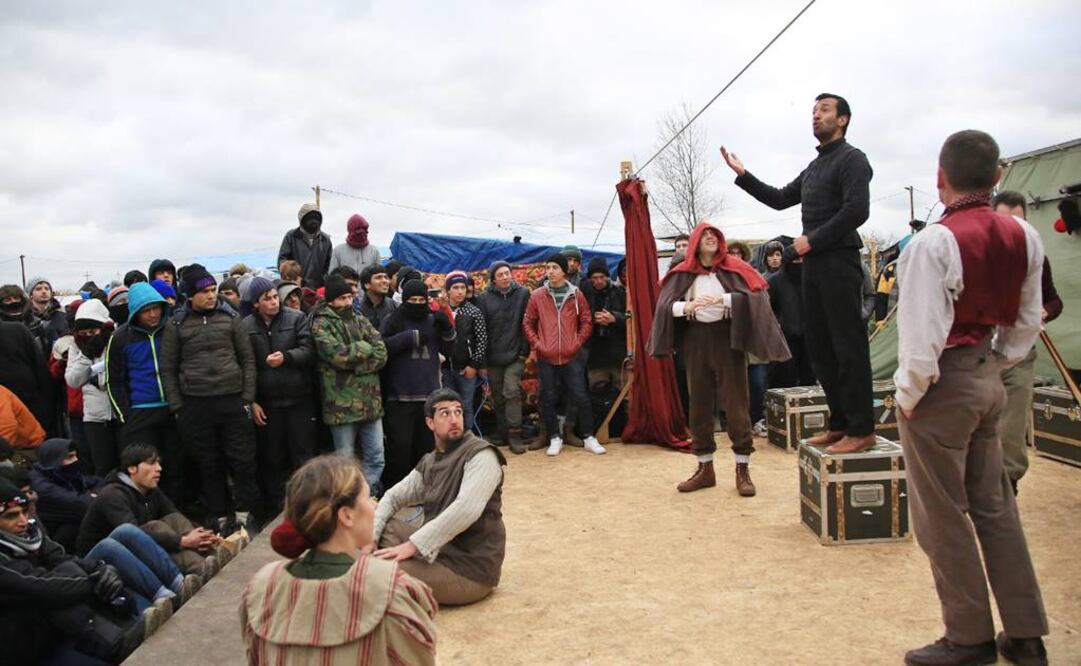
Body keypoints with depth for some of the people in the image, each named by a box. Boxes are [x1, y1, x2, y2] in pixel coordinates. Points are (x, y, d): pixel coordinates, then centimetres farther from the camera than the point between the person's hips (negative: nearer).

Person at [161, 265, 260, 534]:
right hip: (195, 404, 0)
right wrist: (177, 407, 0)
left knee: (242, 460, -1)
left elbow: (247, 359, 7)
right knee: (209, 465, 7)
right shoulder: (176, 324, 3)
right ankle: (221, 518, 18)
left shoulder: (230, 318, 5)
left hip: (232, 400, 0)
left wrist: (248, 398, 1)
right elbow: (168, 368, 5)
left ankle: (244, 514, 12)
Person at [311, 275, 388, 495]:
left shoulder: (361, 321, 12)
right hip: (342, 402, -5)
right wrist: (365, 347, -5)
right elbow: (338, 355, -20)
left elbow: (382, 354, 1)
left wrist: (353, 363, -12)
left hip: (371, 399, 5)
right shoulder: (321, 325, -4)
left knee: (376, 459, 10)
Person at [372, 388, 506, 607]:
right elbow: (393, 497, 10)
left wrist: (413, 545, -30)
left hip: (470, 567, -8)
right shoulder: (430, 462, 10)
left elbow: (466, 509, -29)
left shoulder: (480, 455, -16)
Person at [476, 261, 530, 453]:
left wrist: (525, 351, -6)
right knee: (498, 397, 10)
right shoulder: (484, 299, 1)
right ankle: (501, 432, 23)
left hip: (515, 355, -2)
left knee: (512, 391, -11)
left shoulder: (523, 294, 0)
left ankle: (514, 434, -4)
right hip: (493, 356, 2)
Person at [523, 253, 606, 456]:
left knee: (580, 397, 0)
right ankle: (555, 438, 18)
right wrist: (537, 344, -3)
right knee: (548, 399, 6)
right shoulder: (537, 296, 2)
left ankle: (589, 438, 12)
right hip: (546, 358, 1)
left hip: (572, 357, 0)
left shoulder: (576, 295, 3)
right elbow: (528, 323, 7)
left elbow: (587, 322, 7)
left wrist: (578, 342, -3)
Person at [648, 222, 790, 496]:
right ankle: (705, 468, 15)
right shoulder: (683, 274, 5)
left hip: (727, 336, -2)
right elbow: (665, 304, -3)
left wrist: (724, 299, -27)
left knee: (735, 401, -3)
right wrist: (686, 306, -23)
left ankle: (742, 469, 4)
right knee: (699, 402, 6)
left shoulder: (734, 268, 0)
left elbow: (752, 296, -13)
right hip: (695, 338, 3)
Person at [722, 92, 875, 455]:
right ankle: (840, 422, 19)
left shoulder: (852, 159, -5)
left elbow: (856, 211, -18)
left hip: (839, 262, -9)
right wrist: (742, 174, 21)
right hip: (813, 264, 9)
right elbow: (780, 199, 27)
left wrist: (812, 240, -13)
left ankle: (861, 429, -1)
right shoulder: (814, 167, 21)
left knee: (848, 346, -7)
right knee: (819, 346, 10)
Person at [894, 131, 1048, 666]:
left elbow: (923, 338, -22)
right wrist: (992, 366, 18)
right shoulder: (1024, 237, 2)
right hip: (989, 383, 8)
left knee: (942, 516, 6)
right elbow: (1027, 322, 9)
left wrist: (908, 395, -9)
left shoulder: (933, 243, -21)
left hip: (943, 386, -7)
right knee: (995, 506, 17)